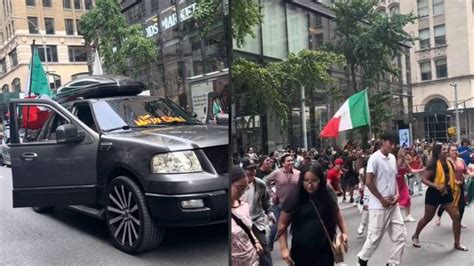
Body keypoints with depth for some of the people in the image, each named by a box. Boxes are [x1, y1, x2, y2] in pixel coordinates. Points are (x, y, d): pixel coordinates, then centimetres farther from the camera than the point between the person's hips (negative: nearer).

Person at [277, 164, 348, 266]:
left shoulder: (328, 195, -4)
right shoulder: (294, 199, -9)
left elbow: (336, 214, 14)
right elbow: (282, 224, -3)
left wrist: (344, 232, 1)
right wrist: (284, 249, -8)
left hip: (325, 251, 1)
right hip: (301, 253, -1)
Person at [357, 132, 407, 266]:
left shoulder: (393, 158, 8)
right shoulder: (375, 158, -14)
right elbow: (368, 182, -17)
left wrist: (397, 194, 0)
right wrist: (382, 199, -13)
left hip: (393, 205, 7)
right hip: (379, 206, -7)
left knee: (400, 236, 6)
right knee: (375, 237, 2)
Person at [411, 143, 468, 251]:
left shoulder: (449, 163, 3)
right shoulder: (433, 164, -18)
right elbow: (424, 179, -21)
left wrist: (453, 186, 4)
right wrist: (436, 186, -32)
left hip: (446, 193, 6)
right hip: (434, 194, -6)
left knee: (456, 216, 0)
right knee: (427, 218, 8)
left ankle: (457, 243, 13)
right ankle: (415, 236, 30)